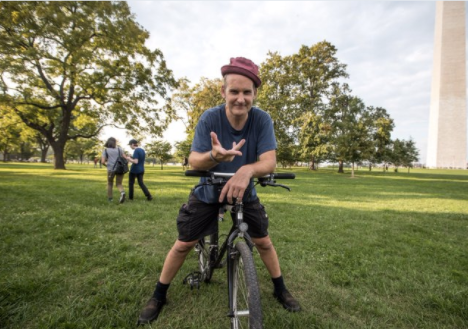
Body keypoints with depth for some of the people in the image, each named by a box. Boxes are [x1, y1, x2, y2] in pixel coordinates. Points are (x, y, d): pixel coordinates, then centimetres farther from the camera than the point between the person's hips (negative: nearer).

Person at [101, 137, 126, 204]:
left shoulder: (105, 150, 5)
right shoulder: (119, 149, 8)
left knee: (110, 183, 22)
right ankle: (122, 192, -24)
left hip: (111, 169, -1)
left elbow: (103, 161, -4)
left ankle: (110, 198, 28)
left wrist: (106, 164, 18)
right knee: (119, 184, 8)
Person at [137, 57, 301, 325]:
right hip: (208, 191, -1)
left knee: (264, 241, 6)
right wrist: (215, 155, -47)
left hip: (244, 192, 1)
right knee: (183, 245, 3)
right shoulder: (210, 118, -21)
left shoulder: (262, 120, -18)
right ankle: (158, 296, 27)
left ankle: (281, 289, 34)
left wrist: (247, 170, -49)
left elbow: (269, 161, -27)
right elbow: (193, 161, -23)